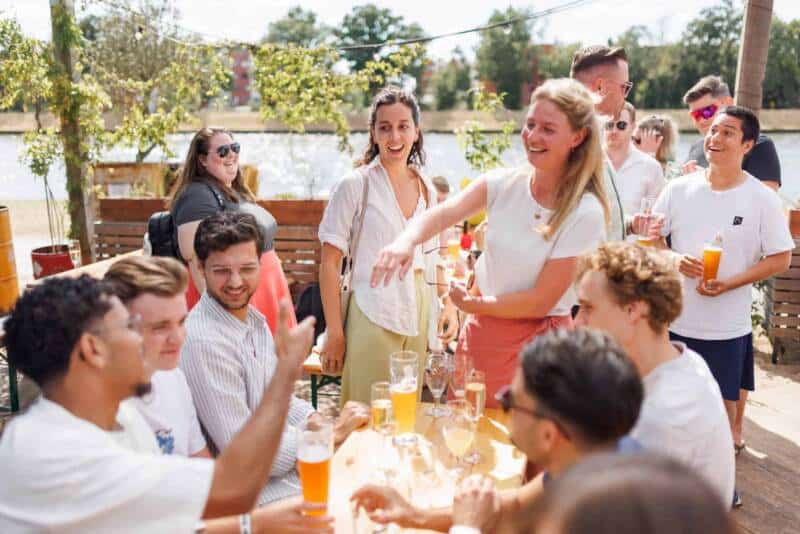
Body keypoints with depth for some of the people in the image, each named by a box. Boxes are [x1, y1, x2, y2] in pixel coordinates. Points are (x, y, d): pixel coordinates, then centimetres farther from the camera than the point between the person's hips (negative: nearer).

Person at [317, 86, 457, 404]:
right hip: (371, 318, -5)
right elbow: (330, 263, -6)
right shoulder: (355, 185, -5)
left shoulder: (427, 189, 9)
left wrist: (448, 304, 4)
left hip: (417, 318, 5)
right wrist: (334, 333, -10)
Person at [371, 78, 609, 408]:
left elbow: (541, 301, -16)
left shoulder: (585, 212, -16)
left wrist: (474, 304, -10)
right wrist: (406, 240, -41)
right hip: (481, 332, 4)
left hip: (536, 342, -4)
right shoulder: (504, 183, -4)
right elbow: (445, 213, -22)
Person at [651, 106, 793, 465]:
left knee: (724, 397, 10)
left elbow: (781, 258, -5)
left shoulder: (762, 199, -7)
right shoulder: (679, 188, -1)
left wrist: (728, 283, -17)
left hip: (727, 324, -2)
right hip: (676, 317, 3)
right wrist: (675, 260, -15)